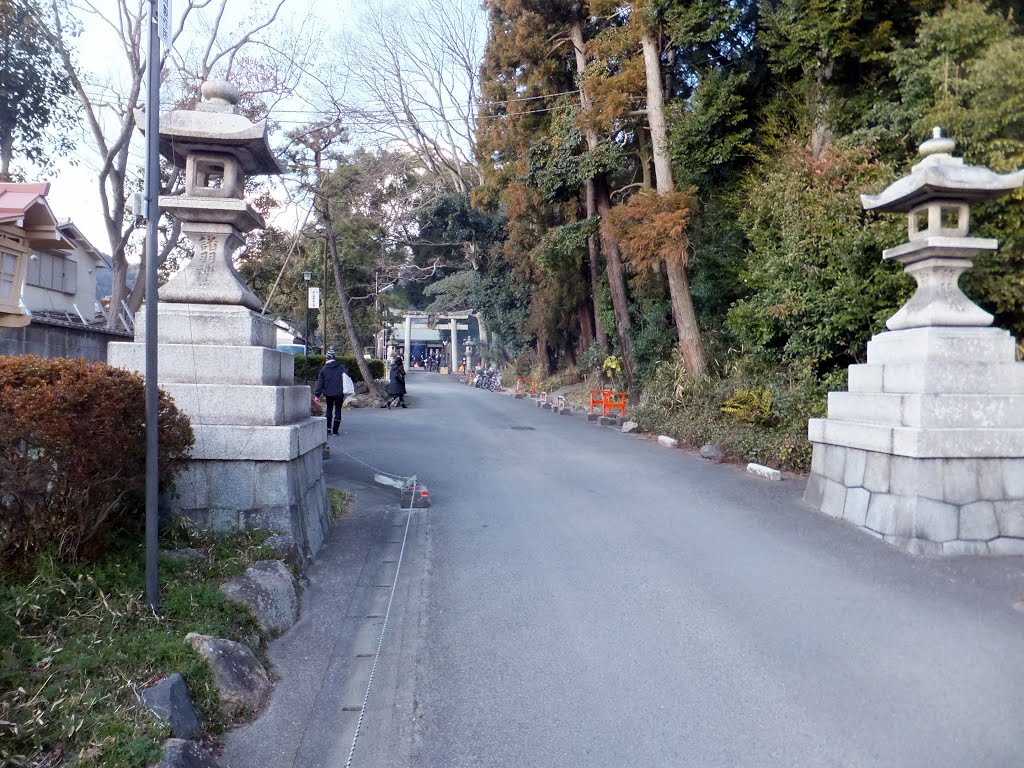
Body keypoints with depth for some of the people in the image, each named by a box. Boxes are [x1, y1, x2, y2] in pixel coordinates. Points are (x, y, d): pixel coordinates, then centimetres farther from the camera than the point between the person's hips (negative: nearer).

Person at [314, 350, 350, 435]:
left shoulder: (324, 368, 1)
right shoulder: (341, 367, 1)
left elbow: (320, 382, 0)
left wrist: (317, 395, 1)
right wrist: (345, 392, 6)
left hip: (329, 393, 1)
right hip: (339, 393, 0)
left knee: (329, 409, 19)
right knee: (338, 410, 6)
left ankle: (328, 428, 12)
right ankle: (335, 430, 4)